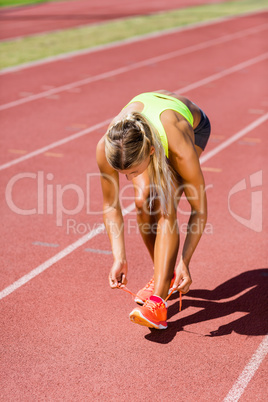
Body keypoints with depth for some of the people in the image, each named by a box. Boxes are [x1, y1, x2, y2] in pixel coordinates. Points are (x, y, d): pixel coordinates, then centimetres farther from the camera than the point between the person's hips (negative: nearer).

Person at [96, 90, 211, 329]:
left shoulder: (179, 149, -45)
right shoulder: (106, 147, -36)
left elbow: (199, 210, -30)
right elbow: (110, 205, -20)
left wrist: (184, 262, -32)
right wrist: (119, 258, -24)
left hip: (194, 126, -3)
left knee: (164, 206, -25)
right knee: (143, 202, -18)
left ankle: (158, 302, -27)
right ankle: (164, 275, 8)